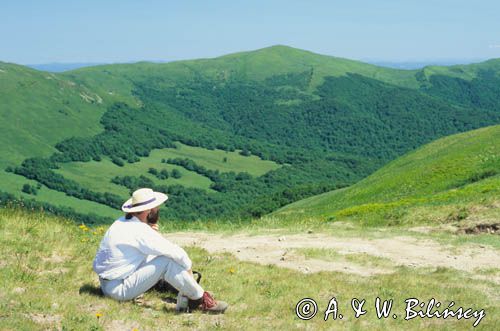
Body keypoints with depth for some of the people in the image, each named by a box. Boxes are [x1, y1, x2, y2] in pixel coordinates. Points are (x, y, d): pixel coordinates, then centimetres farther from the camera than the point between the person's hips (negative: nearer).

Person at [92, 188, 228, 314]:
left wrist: (153, 234, 2)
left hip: (108, 284, 10)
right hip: (118, 289, -10)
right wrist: (189, 269, 0)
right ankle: (200, 299, -4)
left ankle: (186, 295, 9)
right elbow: (177, 253, -19)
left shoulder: (123, 222, 6)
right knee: (167, 262, -18)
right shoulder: (140, 231, -22)